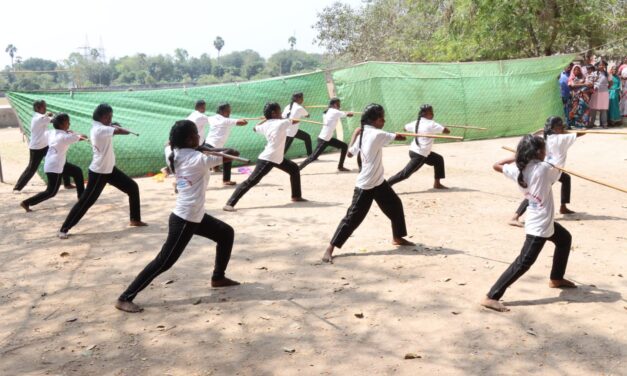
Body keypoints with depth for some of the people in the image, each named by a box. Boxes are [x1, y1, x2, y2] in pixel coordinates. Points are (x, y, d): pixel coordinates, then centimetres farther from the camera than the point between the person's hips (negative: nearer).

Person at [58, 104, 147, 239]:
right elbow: (120, 131, -29)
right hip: (98, 172, -10)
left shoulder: (103, 128, 7)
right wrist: (116, 127, -7)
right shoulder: (99, 129, -24)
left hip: (110, 169, 10)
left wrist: (114, 126, -10)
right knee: (85, 201, -5)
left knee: (133, 188, 12)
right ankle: (64, 229, 6)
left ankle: (135, 220, 24)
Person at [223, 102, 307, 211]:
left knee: (294, 168, 23)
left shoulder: (265, 125, 6)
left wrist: (266, 119, 29)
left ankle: (296, 196, 36)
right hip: (267, 159, -10)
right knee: (251, 181, -11)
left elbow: (255, 128, 29)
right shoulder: (281, 123, -15)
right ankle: (229, 204, -12)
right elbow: (295, 121, 6)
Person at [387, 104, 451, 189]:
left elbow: (405, 128, 19)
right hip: (418, 154, -10)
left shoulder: (416, 123, 3)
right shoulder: (431, 124, -18)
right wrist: (443, 128, 5)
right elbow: (447, 131, -17)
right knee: (405, 173, -7)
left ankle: (437, 184, 24)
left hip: (419, 151, 10)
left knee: (439, 159, 20)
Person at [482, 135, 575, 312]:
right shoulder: (544, 168, -19)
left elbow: (496, 165, 13)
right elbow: (558, 172, 3)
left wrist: (516, 157, 13)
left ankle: (556, 279, 46)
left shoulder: (517, 169, -3)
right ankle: (491, 297, -18)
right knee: (523, 263, -12)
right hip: (539, 225, -9)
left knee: (565, 238, 32)